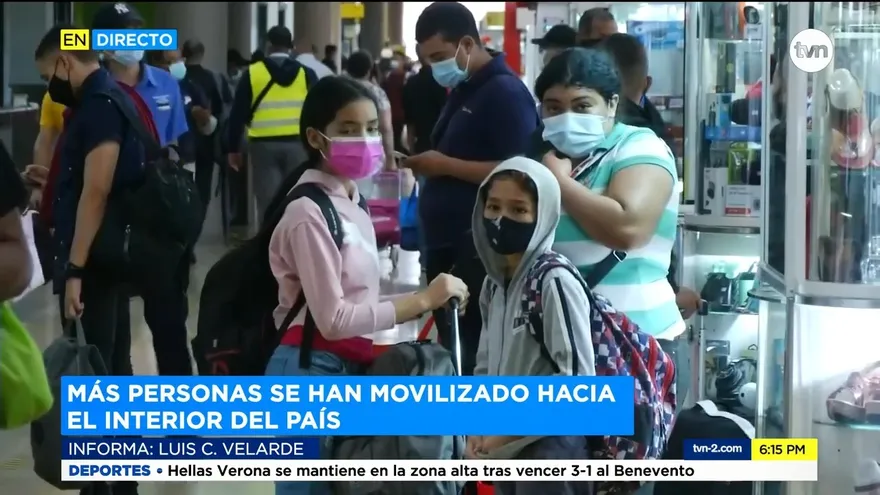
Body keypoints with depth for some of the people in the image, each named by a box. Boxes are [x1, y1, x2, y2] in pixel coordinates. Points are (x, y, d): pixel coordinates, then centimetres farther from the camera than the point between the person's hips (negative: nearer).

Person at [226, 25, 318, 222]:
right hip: (298, 144, 1)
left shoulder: (253, 73, 1)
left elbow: (238, 113, 2)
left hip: (264, 145, -1)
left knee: (268, 205, 2)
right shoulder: (306, 73, 4)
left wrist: (233, 148, 9)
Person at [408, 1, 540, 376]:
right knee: (450, 348, 13)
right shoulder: (462, 91, 16)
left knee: (473, 353, -8)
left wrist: (446, 165, -19)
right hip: (448, 246, 10)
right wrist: (429, 164, 7)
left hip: (479, 253, -9)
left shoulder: (505, 92, -13)